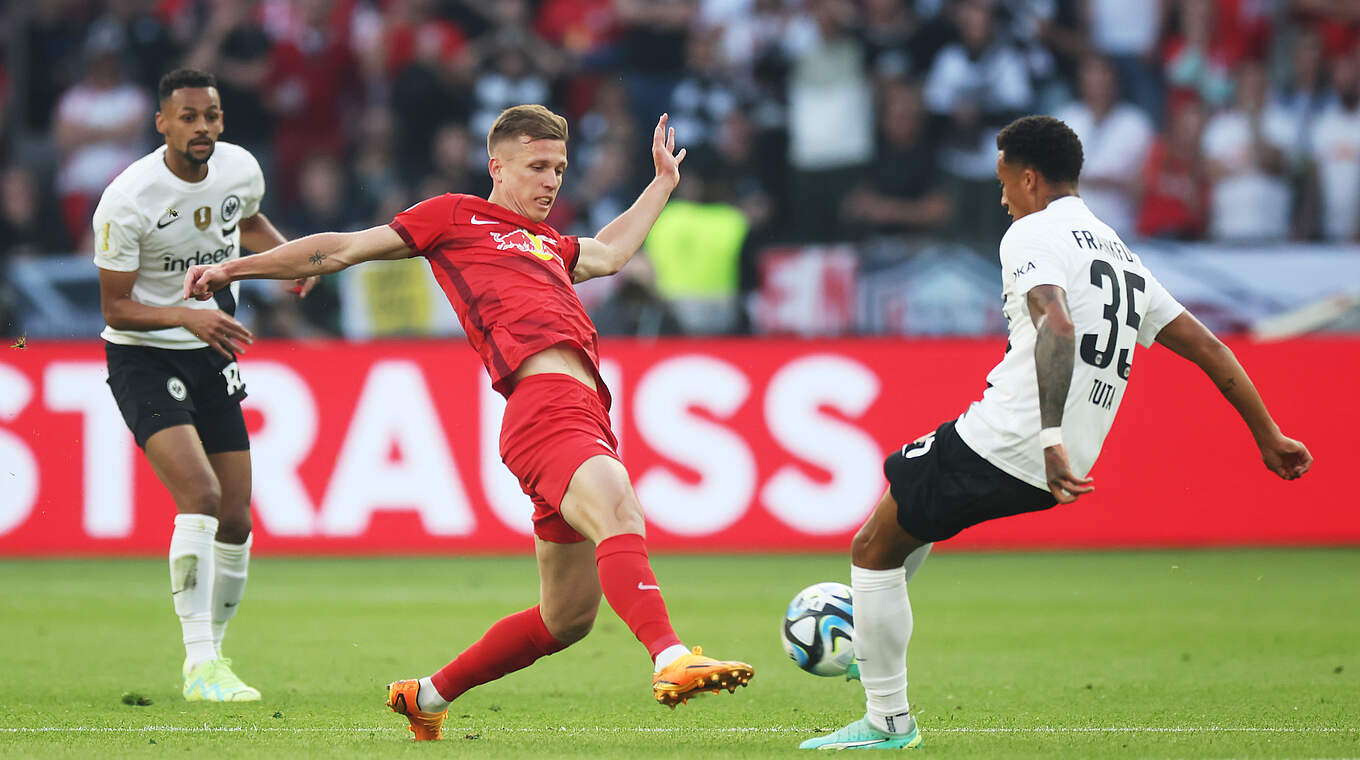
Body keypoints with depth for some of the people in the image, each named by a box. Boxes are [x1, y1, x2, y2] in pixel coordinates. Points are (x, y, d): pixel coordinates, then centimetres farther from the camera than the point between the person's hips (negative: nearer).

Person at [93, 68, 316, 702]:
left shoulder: (240, 169, -3)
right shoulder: (127, 200, -21)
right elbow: (116, 307, -16)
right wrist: (188, 317, -33)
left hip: (212, 354, 6)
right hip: (142, 357, -6)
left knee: (235, 519, 5)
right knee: (200, 494, -24)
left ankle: (211, 653, 24)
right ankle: (201, 666, -22)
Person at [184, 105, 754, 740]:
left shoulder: (548, 244, 35)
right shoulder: (455, 216, 15)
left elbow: (610, 253, 54)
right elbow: (346, 249, 15)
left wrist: (664, 181, 57)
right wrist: (234, 269, 15)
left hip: (585, 414, 9)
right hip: (544, 401, -9)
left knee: (568, 619, 9)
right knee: (619, 511, -35)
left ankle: (427, 697, 26)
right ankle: (671, 660, -56)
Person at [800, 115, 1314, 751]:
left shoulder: (1032, 235, -6)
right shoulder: (1122, 257, 19)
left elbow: (1057, 327, -26)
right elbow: (1208, 347, 17)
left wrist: (1052, 441, -33)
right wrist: (1269, 437, 21)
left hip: (1001, 446, -9)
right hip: (1048, 477, 9)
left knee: (871, 550, 5)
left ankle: (888, 720, 7)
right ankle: (871, 632, 39)